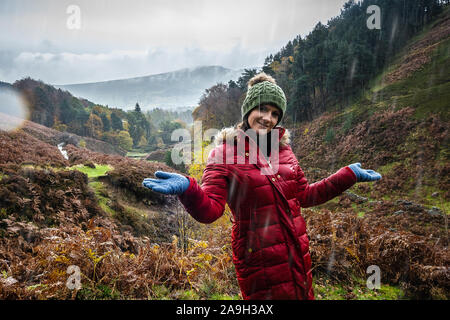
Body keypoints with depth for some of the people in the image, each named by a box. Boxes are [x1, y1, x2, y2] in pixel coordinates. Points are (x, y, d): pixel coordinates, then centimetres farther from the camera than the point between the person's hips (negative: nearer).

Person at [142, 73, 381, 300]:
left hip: (298, 253, 6)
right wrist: (186, 188, -41)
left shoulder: (282, 149, 5)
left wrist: (350, 175, 12)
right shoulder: (224, 153, -12)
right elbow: (209, 210, -20)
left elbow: (305, 195, 13)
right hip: (260, 262, -6)